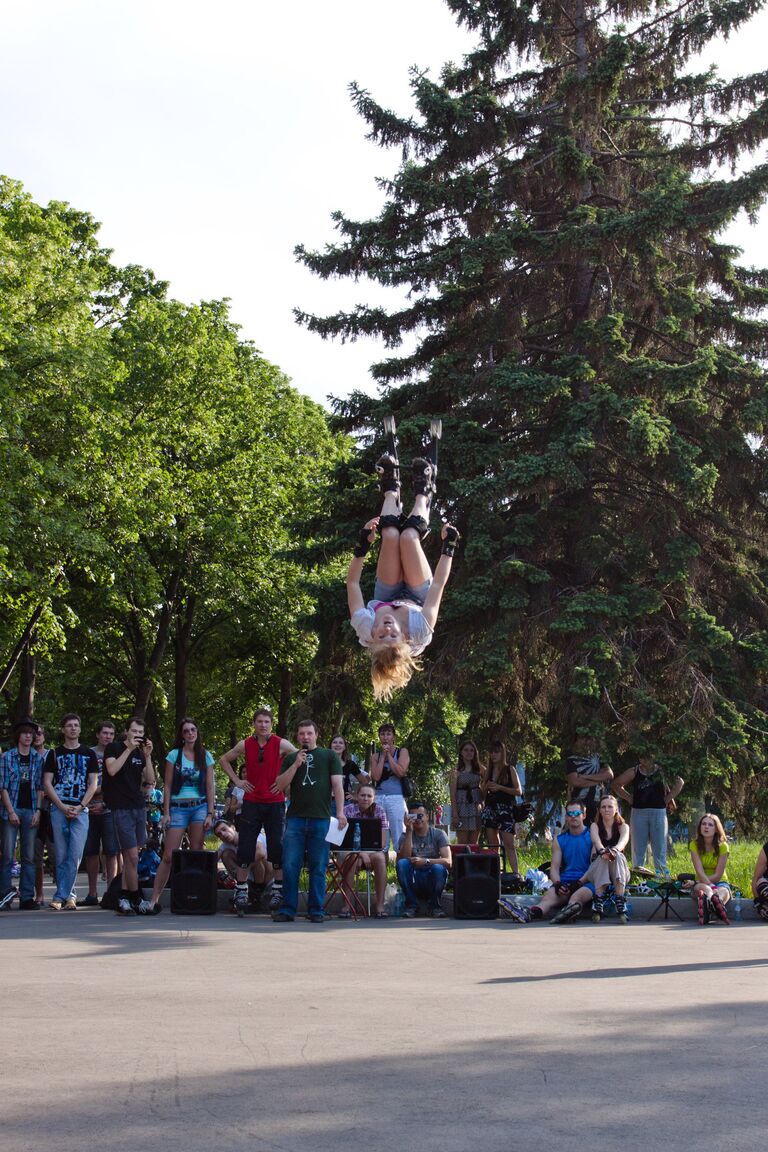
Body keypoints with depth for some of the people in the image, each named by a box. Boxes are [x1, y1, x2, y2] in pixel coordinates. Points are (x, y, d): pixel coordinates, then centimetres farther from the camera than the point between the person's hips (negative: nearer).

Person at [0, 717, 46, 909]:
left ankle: (27, 897, 4)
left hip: (31, 812, 2)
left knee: (29, 857, 2)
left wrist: (38, 810, -1)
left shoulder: (38, 758, 10)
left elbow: (40, 787, 9)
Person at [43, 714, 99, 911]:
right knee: (61, 855, 0)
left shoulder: (88, 754, 11)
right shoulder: (54, 753, 10)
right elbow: (47, 783, 4)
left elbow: (93, 784, 6)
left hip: (80, 810, 0)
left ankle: (61, 896, -7)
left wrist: (79, 807, -7)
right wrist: (62, 807, -8)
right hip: (58, 809, 0)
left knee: (75, 854, -10)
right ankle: (69, 895, 7)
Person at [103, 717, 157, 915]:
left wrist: (147, 756, -4)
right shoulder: (113, 748, 0)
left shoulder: (140, 753, 16)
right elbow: (112, 770, -18)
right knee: (132, 856, -10)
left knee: (128, 856, 5)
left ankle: (123, 900, 8)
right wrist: (129, 749, -17)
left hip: (139, 807, 6)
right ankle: (137, 901, -3)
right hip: (121, 808, -6)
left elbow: (150, 780, 7)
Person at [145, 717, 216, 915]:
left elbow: (210, 787, 8)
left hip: (200, 807, 2)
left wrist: (210, 813, 0)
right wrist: (166, 813, -4)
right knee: (168, 855, -7)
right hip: (178, 807, -1)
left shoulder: (205, 756, 8)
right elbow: (167, 786, 3)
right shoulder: (174, 755, 3)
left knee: (196, 854, -1)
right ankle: (154, 898, -6)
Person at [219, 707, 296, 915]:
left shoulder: (281, 744, -4)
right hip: (251, 802, 2)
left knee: (277, 848, -1)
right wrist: (237, 780, 7)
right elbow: (224, 760, 18)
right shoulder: (245, 745, 4)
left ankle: (278, 890, 9)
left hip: (275, 802, -2)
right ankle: (241, 891, 7)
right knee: (245, 847, 0)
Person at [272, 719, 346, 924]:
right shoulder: (291, 758, 17)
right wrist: (296, 765, -5)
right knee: (290, 866, -4)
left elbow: (337, 784, 4)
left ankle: (316, 910, 6)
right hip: (295, 818, 1)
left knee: (318, 867, 0)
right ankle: (287, 909, 2)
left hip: (321, 819, -1)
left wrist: (340, 812, -8)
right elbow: (280, 786, 8)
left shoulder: (329, 756, 12)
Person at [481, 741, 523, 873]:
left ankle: (516, 873, -15)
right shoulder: (488, 771, 14)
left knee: (509, 843, -12)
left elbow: (519, 791, -4)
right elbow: (483, 794, 20)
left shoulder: (510, 769, 3)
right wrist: (485, 788, -3)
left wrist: (500, 787, -13)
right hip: (490, 809, 5)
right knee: (493, 845, 2)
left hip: (505, 809, -5)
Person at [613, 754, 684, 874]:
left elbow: (680, 782, 9)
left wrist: (668, 798, 3)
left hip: (659, 812, -1)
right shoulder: (633, 772, 3)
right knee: (638, 850, 4)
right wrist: (628, 797, 3)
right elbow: (617, 784, 13)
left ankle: (662, 876, 6)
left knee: (660, 848, 2)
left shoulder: (661, 771, 1)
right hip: (638, 812, 1)